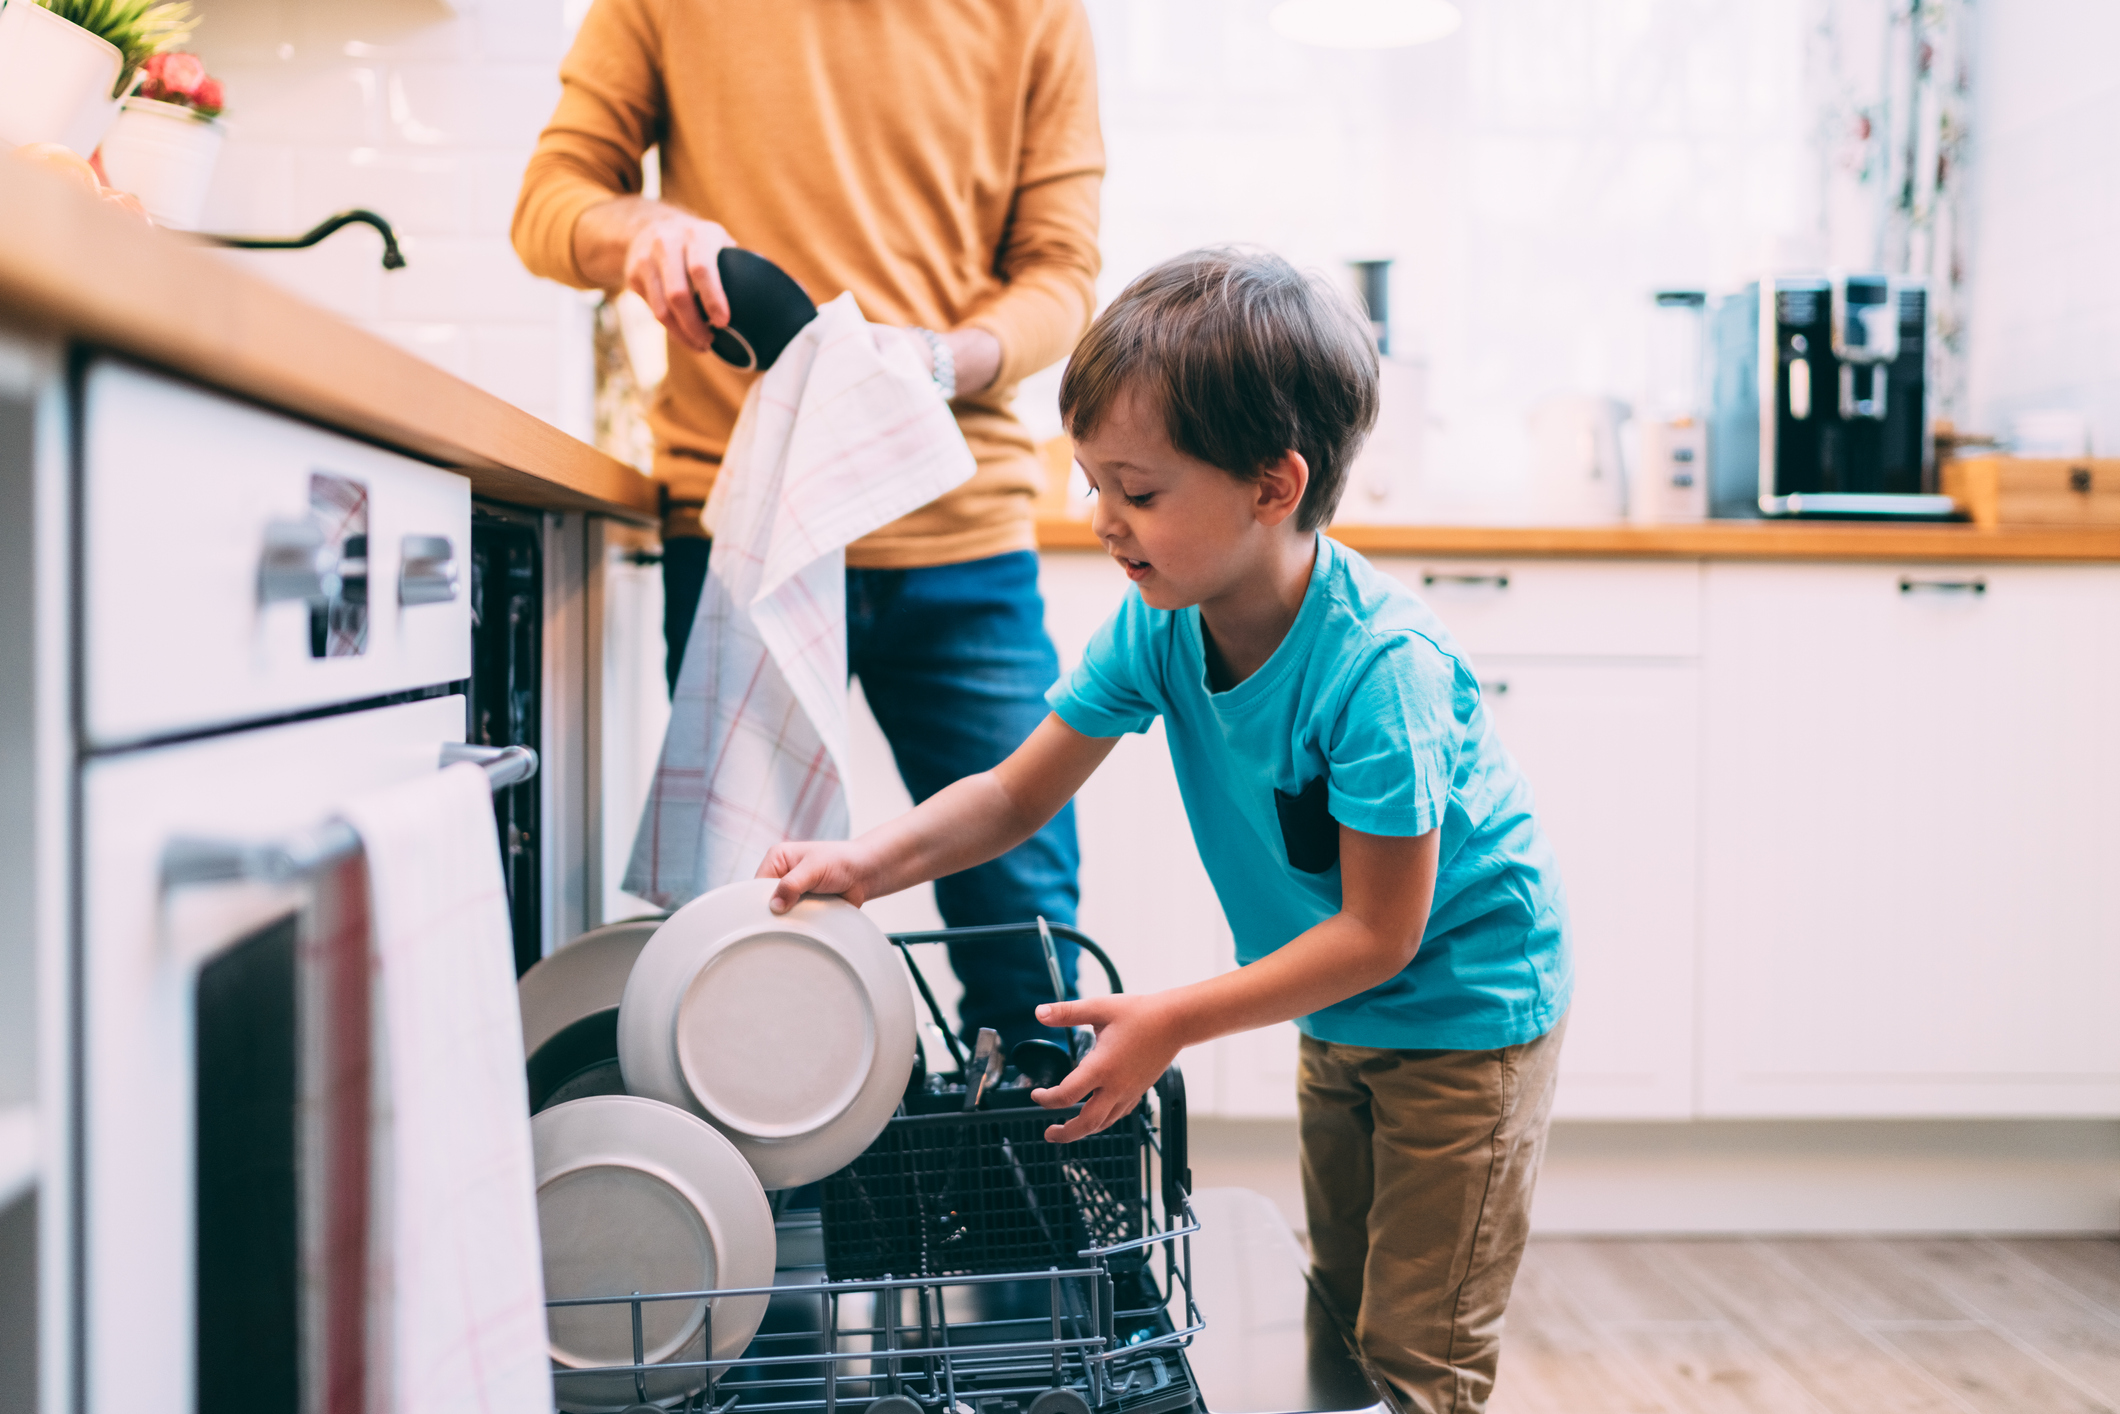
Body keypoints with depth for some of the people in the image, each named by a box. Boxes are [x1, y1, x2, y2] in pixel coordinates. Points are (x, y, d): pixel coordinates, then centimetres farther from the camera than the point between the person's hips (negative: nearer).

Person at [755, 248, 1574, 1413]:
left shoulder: (1378, 667, -33)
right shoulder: (1158, 623, -14)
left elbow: (1380, 934, -27)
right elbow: (1019, 794, -6)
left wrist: (1175, 1022, -27)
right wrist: (872, 862, -23)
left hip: (1465, 1013, -7)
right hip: (1338, 1019, 7)